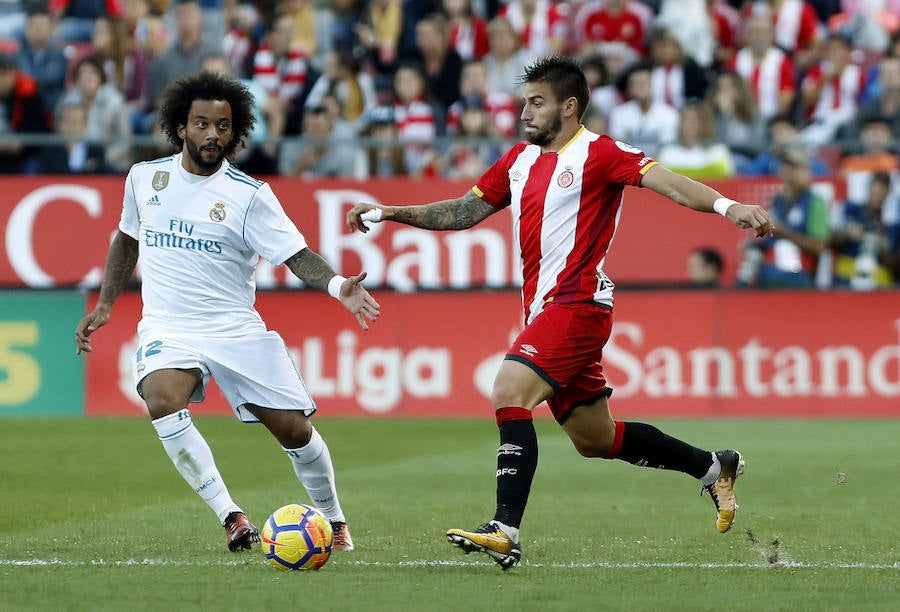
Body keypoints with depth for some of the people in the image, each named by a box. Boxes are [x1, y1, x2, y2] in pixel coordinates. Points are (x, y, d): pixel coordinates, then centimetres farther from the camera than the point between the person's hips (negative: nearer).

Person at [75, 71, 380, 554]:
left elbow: (297, 256, -13)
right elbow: (126, 239, 23)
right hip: (168, 329, 1)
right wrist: (104, 305, 19)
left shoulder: (249, 196, -5)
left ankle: (333, 519, 26)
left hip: (236, 330, -1)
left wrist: (339, 287, -31)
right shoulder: (145, 177, 5)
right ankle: (231, 518, -26)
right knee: (163, 399, -31)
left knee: (294, 428, -3)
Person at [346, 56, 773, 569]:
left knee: (510, 392, -24)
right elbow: (465, 211, 23)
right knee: (595, 439, 15)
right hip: (544, 310, 9)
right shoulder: (520, 160, 16)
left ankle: (506, 529, -28)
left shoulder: (597, 153, -8)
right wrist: (388, 213, 16)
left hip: (578, 302, -9)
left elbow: (665, 180, -20)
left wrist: (727, 206, -35)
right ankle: (713, 467, 32)